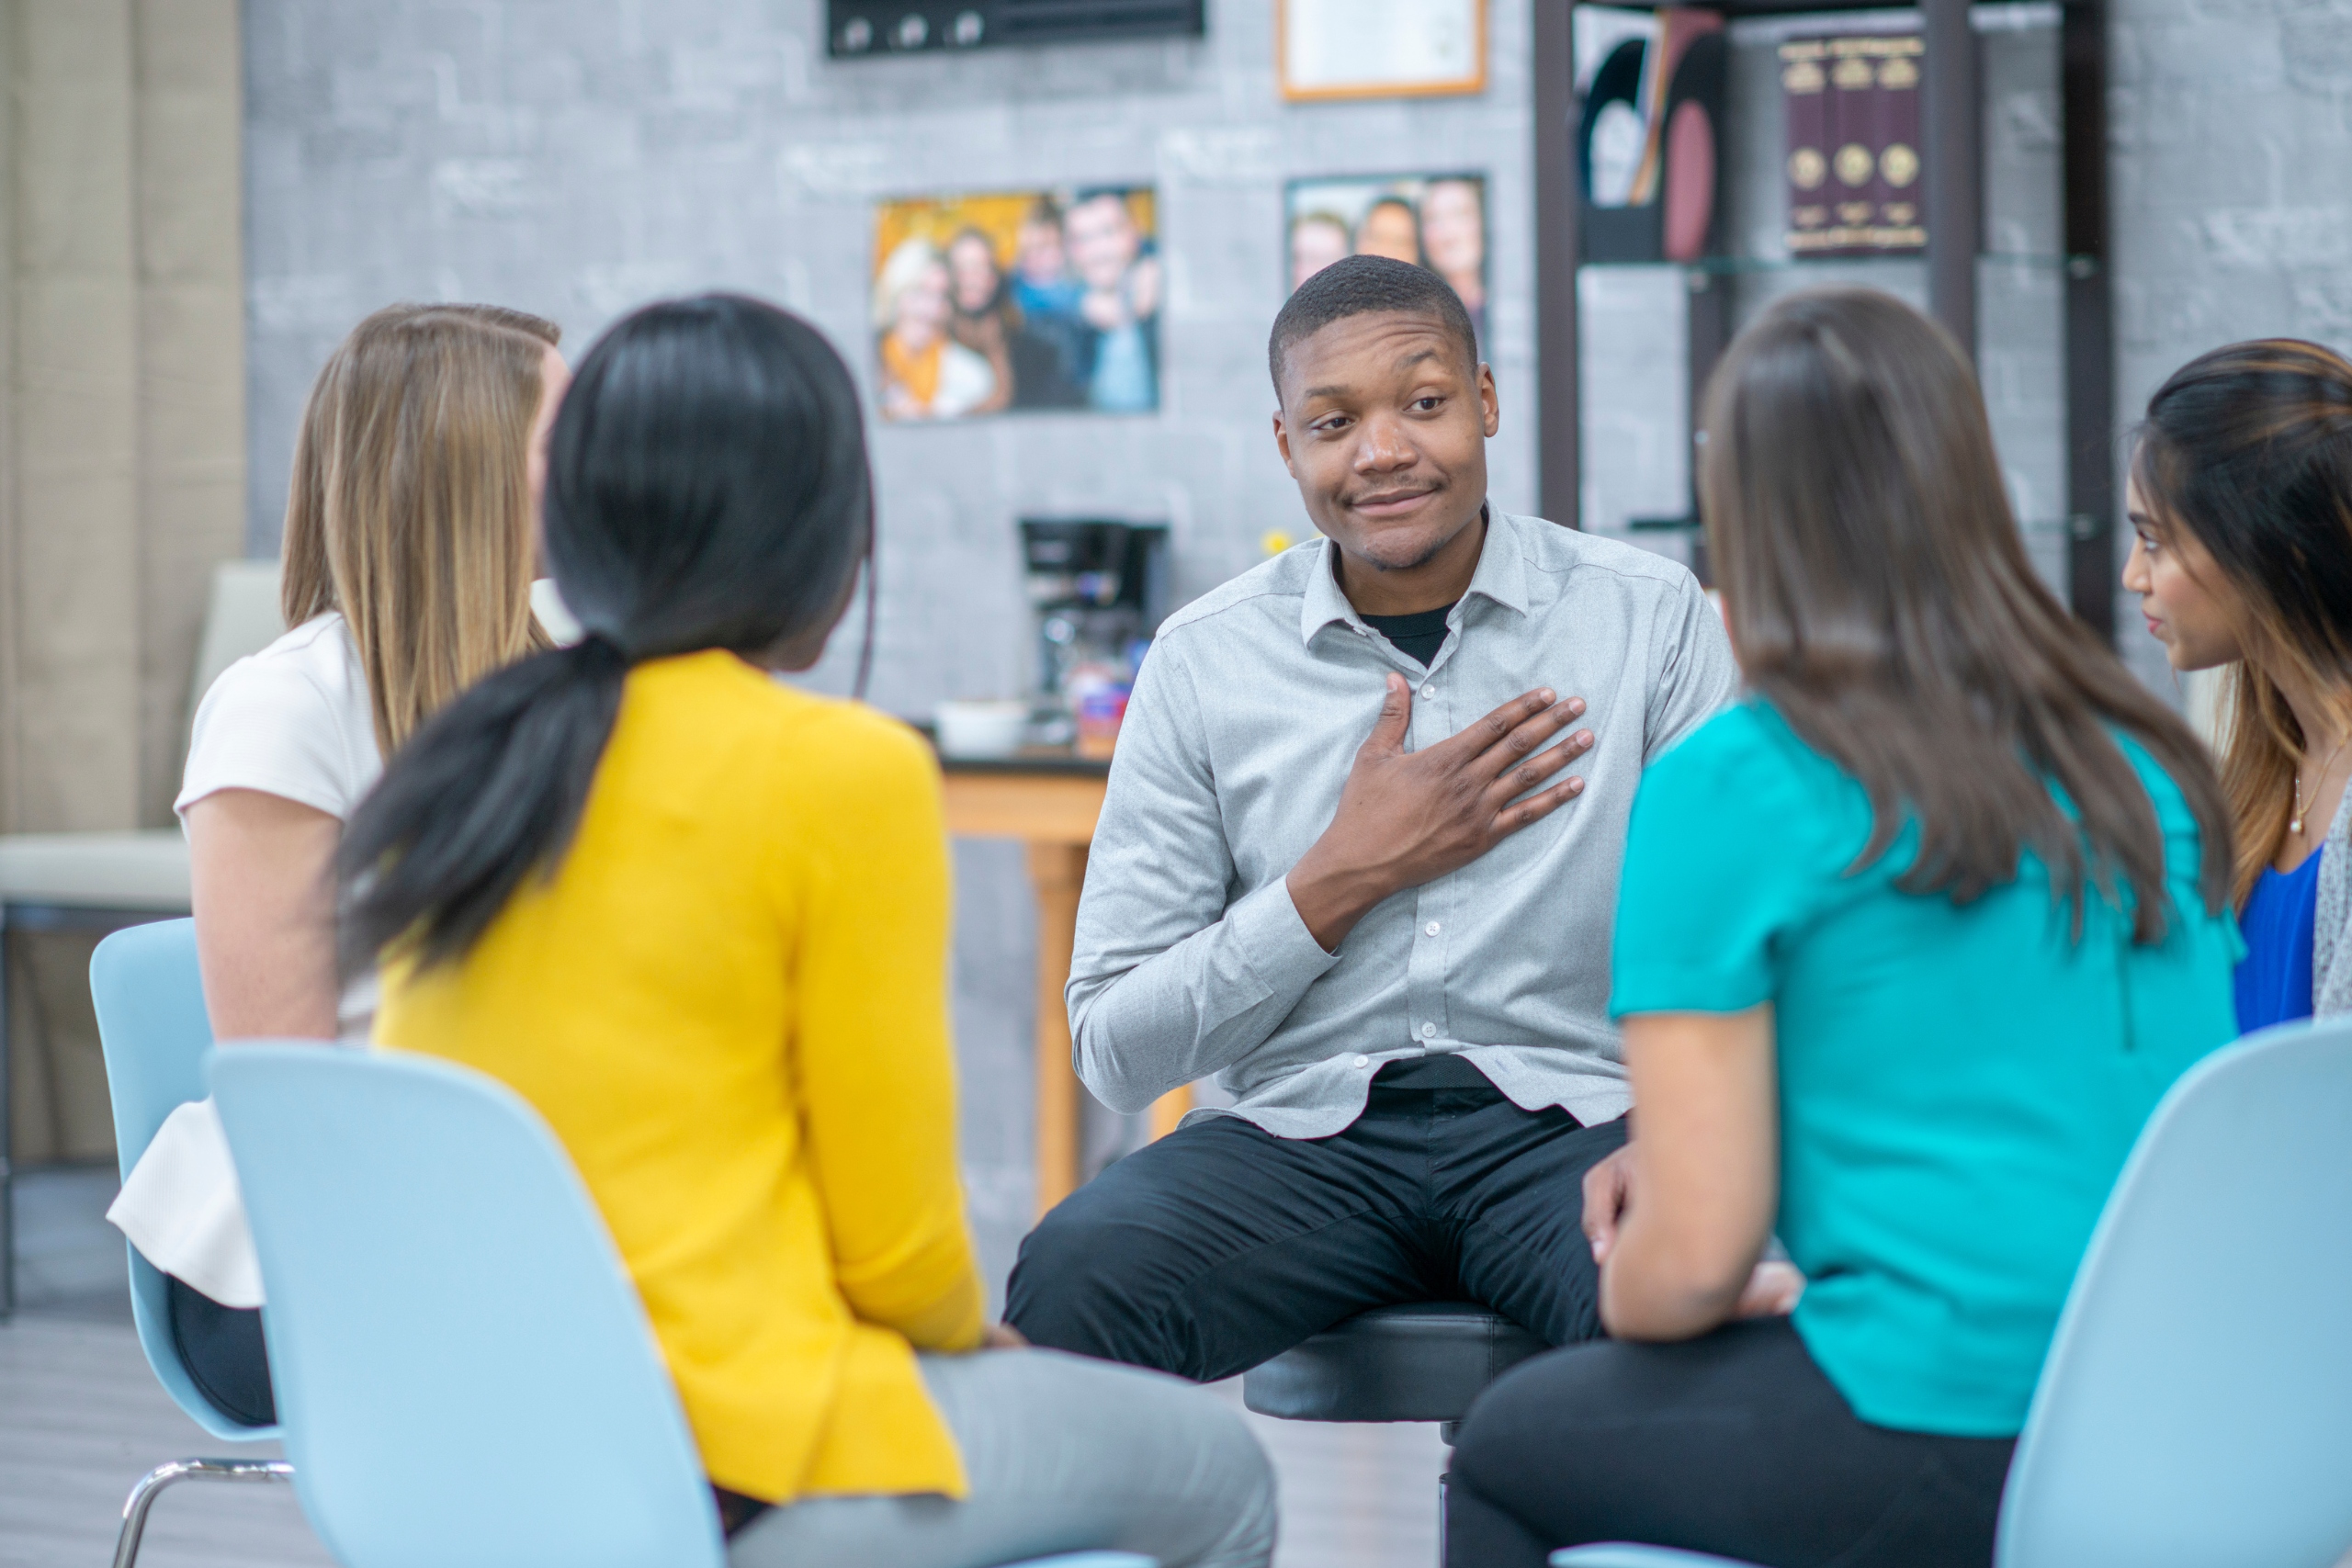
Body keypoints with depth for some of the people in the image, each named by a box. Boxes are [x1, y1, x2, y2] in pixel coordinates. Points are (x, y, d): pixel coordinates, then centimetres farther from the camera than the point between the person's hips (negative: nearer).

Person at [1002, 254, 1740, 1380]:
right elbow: (1114, 1051, 4)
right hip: (1305, 1131, 2)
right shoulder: (1204, 662, 7)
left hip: (1568, 1120, -1)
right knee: (1072, 1277, -30)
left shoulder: (1651, 619, 5)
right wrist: (1348, 878, -6)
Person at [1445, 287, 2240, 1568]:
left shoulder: (1727, 790, -9)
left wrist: (1623, 1295, 14)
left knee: (1506, 1447, 21)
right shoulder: (2146, 764, 9)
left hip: (1947, 1444, -6)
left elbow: (1693, 1261, -10)